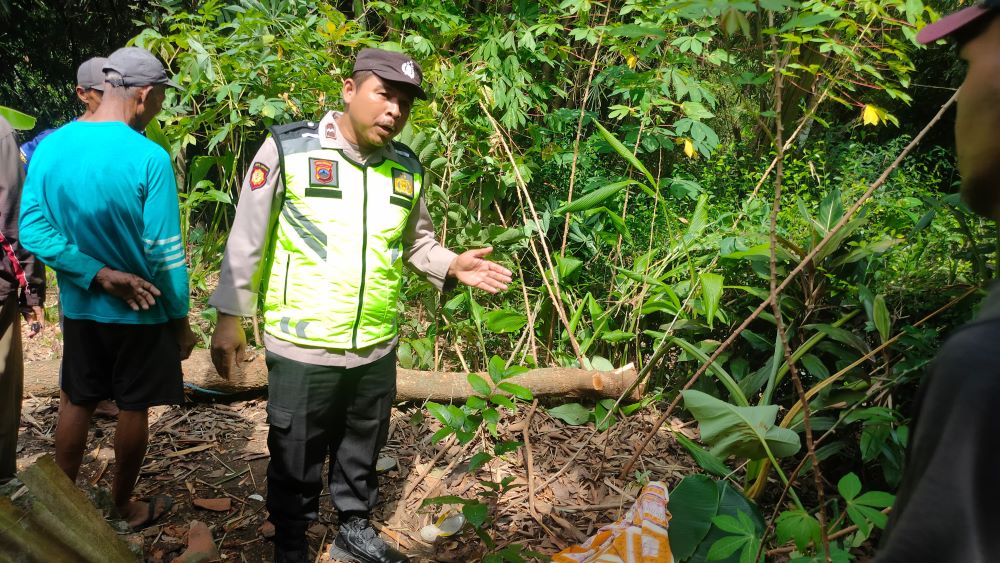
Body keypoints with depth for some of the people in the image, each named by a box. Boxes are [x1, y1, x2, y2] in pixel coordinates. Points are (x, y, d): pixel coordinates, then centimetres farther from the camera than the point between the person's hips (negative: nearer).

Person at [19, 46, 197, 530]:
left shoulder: (50, 147, -5)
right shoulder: (149, 158, -21)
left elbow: (32, 230, -8)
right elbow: (165, 253, -17)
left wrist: (98, 275, -12)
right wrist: (181, 321, -6)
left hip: (80, 306, 5)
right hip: (142, 311, -5)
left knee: (76, 402, 19)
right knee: (133, 408, 12)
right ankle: (124, 505, 28)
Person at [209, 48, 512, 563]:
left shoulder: (407, 169, 3)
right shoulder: (288, 149, -12)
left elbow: (415, 242, 16)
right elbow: (247, 240, -7)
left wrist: (453, 267, -3)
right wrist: (230, 317, -6)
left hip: (377, 348, 5)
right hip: (302, 348, -4)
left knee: (362, 454, 22)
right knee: (296, 462, 13)